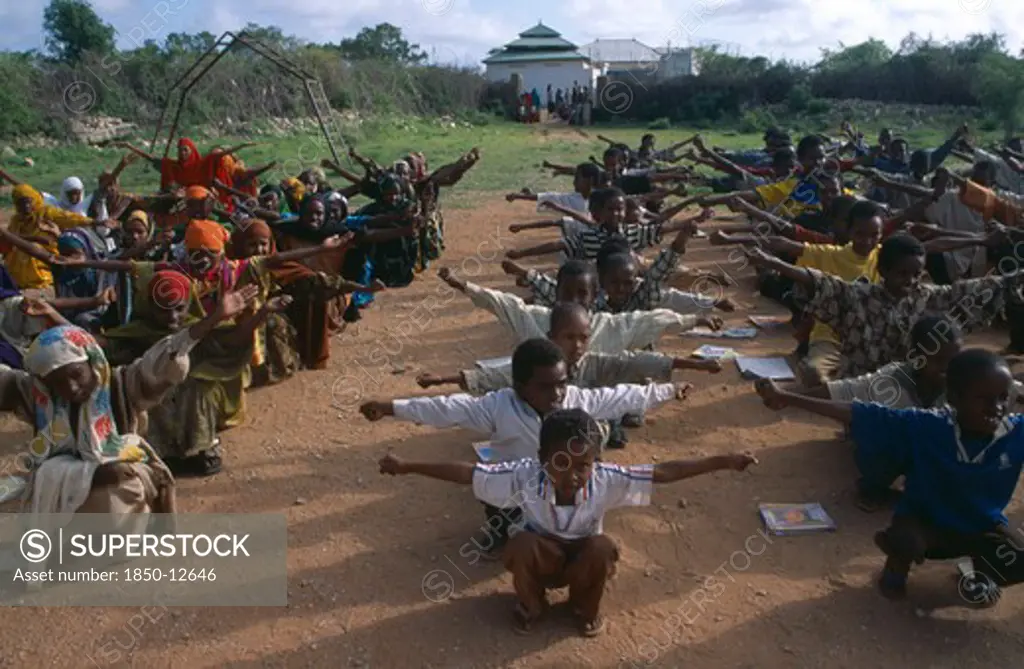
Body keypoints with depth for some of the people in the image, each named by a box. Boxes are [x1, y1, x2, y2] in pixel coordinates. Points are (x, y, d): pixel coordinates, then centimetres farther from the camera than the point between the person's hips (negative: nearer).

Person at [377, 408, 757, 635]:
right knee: (521, 546, -34)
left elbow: (665, 472, -29)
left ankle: (586, 610, 2)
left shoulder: (606, 481, -30)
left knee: (601, 548, -32)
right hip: (540, 556, -1)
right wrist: (407, 466, -35)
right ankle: (530, 605, 2)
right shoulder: (525, 477, -32)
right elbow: (467, 473, -30)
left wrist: (723, 462, -34)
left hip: (582, 558, 1)